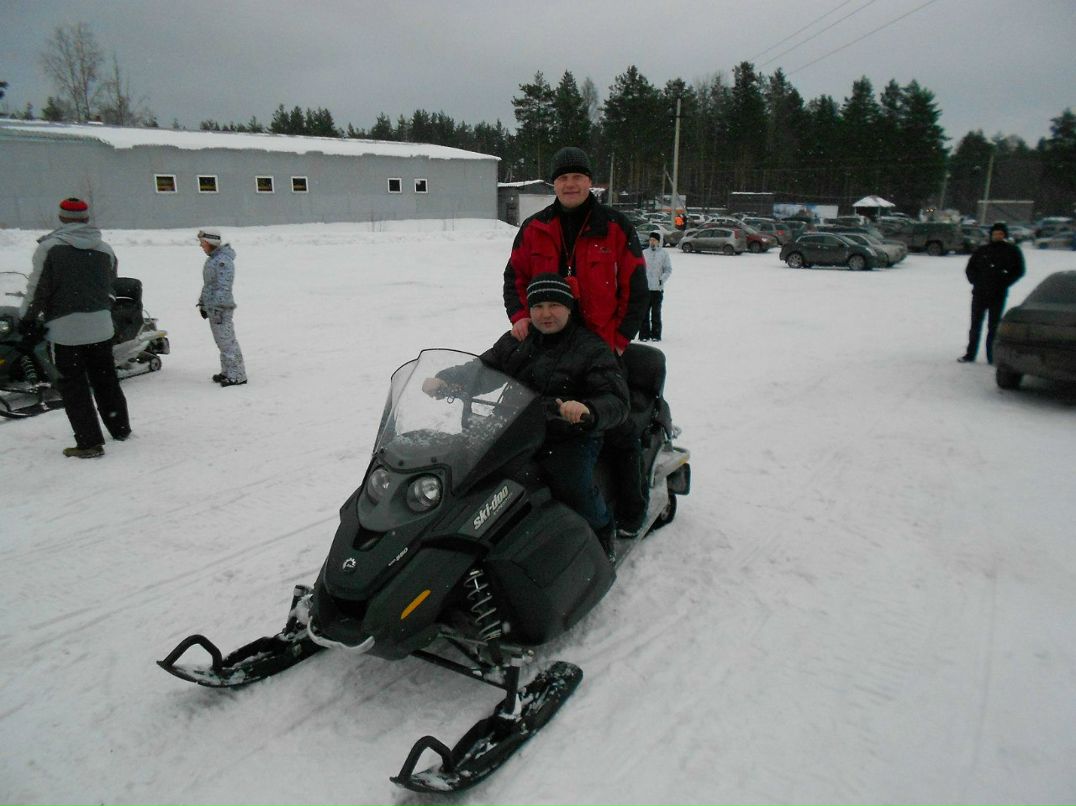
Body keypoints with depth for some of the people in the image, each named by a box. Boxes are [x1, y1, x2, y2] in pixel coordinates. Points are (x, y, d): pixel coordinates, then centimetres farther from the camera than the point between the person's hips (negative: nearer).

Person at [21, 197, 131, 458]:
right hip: (101, 326, 5)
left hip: (65, 328, -4)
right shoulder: (105, 249, 5)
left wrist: (27, 318, 5)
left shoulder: (49, 247, -8)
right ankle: (120, 429, 27)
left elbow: (38, 288, -7)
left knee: (73, 386, 2)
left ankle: (90, 442, 2)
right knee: (105, 380, 17)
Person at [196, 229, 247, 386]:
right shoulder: (212, 259, 15)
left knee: (227, 341, -8)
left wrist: (218, 308, -23)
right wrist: (203, 303, 23)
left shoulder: (223, 261, -17)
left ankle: (237, 375, -3)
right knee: (221, 342, 15)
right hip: (212, 306, 10)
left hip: (221, 308, -10)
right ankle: (227, 372, 23)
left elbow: (224, 287, -22)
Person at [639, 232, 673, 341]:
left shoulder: (664, 253, 3)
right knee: (644, 312, 1)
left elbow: (668, 269, 4)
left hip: (658, 288, -1)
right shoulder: (644, 253, 8)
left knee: (656, 312, 4)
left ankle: (656, 335, 10)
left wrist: (662, 279, -9)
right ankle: (644, 334, 7)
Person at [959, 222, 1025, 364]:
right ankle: (970, 354, 11)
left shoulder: (1012, 251, 5)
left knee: (994, 326, 2)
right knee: (975, 325, 5)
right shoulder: (982, 251, 10)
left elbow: (1019, 270, 4)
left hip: (998, 295, -2)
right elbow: (970, 268, 13)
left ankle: (992, 356, 6)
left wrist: (1004, 283, -6)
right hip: (979, 293, 2)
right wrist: (976, 281, -1)